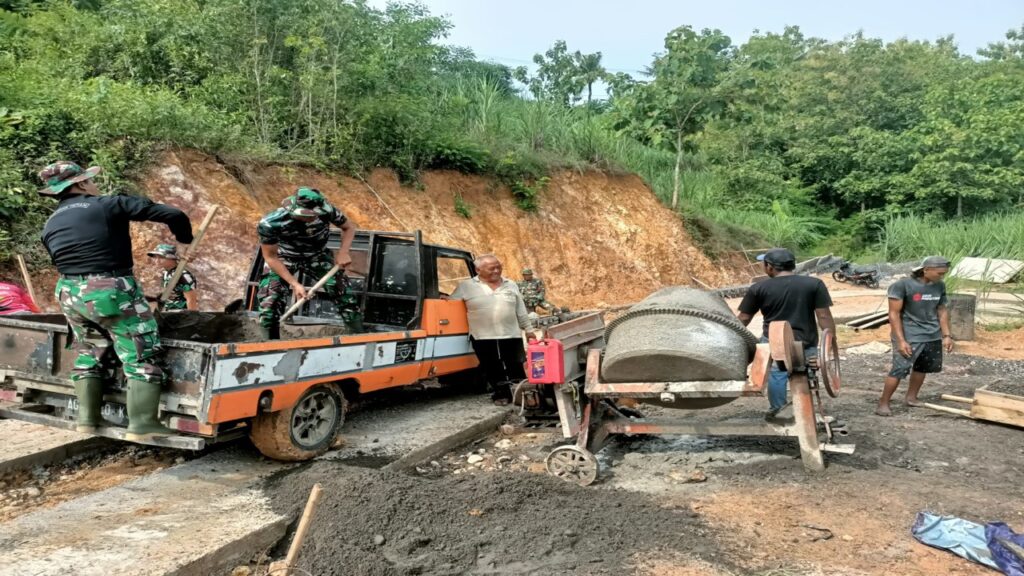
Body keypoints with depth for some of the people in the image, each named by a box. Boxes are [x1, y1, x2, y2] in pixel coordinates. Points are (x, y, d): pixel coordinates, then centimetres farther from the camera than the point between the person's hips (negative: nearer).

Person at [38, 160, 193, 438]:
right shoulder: (109, 205, -7)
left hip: (70, 294, 7)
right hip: (111, 293, -7)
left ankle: (87, 418, 23)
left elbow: (64, 263, 17)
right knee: (141, 357, -3)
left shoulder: (50, 225, 14)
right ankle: (142, 425, -5)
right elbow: (172, 215, -11)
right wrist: (185, 238, 9)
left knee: (89, 355, 22)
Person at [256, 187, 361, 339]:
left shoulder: (326, 211, -30)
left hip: (317, 256, 1)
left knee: (344, 293, -7)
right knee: (270, 302, -12)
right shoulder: (271, 223, -35)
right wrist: (294, 283, -26)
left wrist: (343, 251, -25)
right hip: (283, 259, -1)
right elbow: (271, 257, -20)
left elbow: (349, 228, -9)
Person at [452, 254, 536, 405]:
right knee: (493, 370, 7)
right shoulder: (466, 286, -1)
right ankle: (500, 394, 22)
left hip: (511, 336, 1)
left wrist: (529, 329, 10)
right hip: (483, 338, -1)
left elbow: (521, 311, 12)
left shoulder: (511, 285, 8)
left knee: (516, 369, 4)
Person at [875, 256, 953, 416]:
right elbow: (894, 314, -15)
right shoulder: (902, 285, -16)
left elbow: (942, 311, 14)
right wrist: (901, 340, -19)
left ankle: (911, 398, 29)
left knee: (922, 367, 13)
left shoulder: (940, 286, 3)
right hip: (909, 336, -6)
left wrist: (947, 335, 8)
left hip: (933, 335, 6)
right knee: (900, 369, -11)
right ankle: (883, 403, -3)